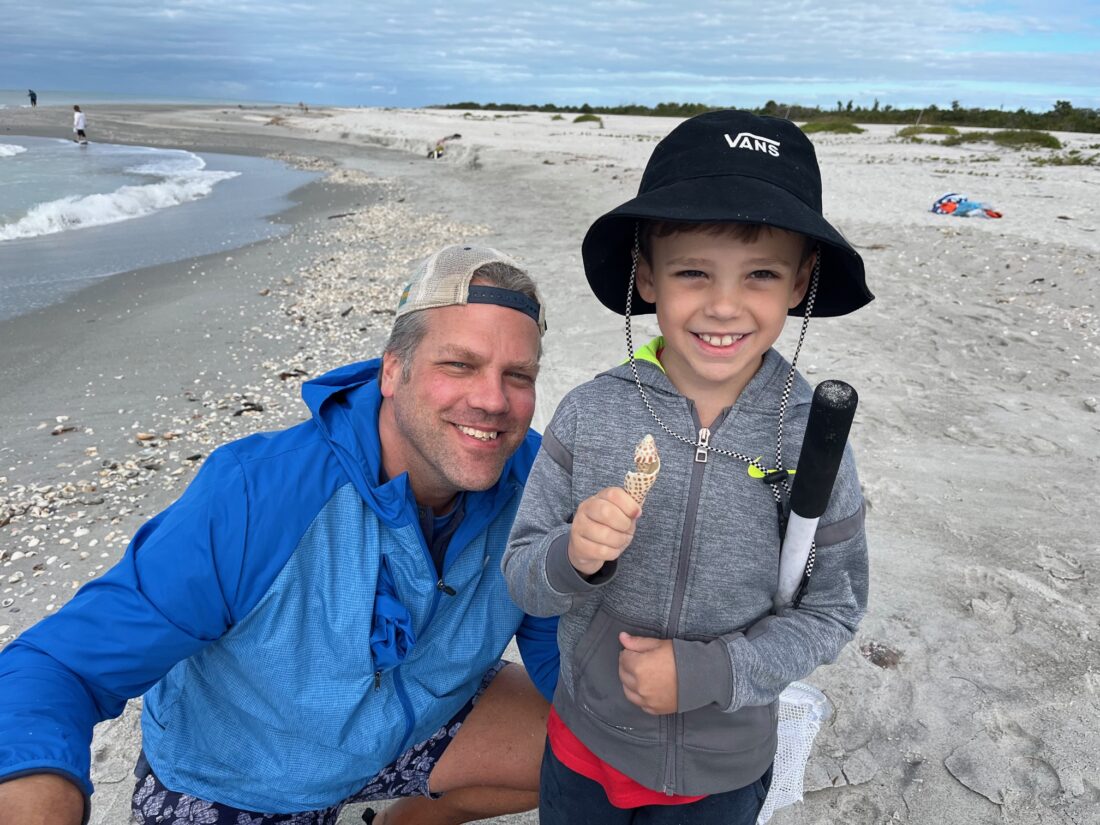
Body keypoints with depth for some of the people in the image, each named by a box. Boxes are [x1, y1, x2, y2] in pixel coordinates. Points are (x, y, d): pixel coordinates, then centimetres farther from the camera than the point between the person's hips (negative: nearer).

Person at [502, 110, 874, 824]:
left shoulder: (813, 437, -17)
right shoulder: (589, 414, -18)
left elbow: (835, 608, -8)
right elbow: (522, 579, -10)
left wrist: (710, 673, -20)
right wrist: (573, 558, -32)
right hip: (585, 745, 1)